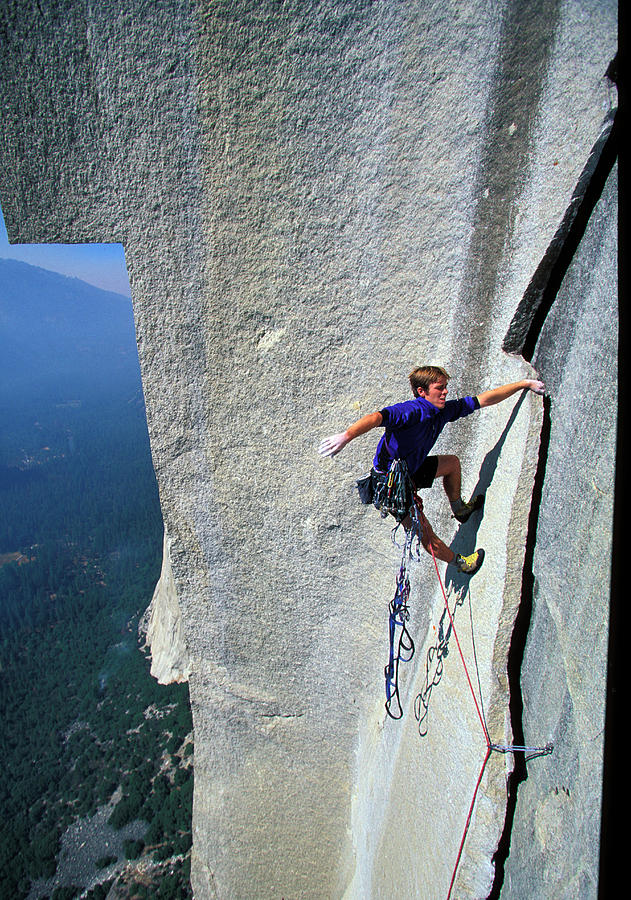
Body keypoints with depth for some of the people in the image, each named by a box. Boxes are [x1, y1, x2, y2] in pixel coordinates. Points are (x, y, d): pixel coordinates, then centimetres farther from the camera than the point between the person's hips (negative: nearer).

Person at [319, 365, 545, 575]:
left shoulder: (444, 410, -3)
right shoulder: (411, 411, -29)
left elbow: (484, 399, 3)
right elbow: (376, 418, -46)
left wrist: (524, 384, 7)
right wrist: (346, 435, -63)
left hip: (412, 470, 9)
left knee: (451, 462, 20)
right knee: (426, 535, -4)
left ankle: (459, 509, 42)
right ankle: (458, 561, 25)